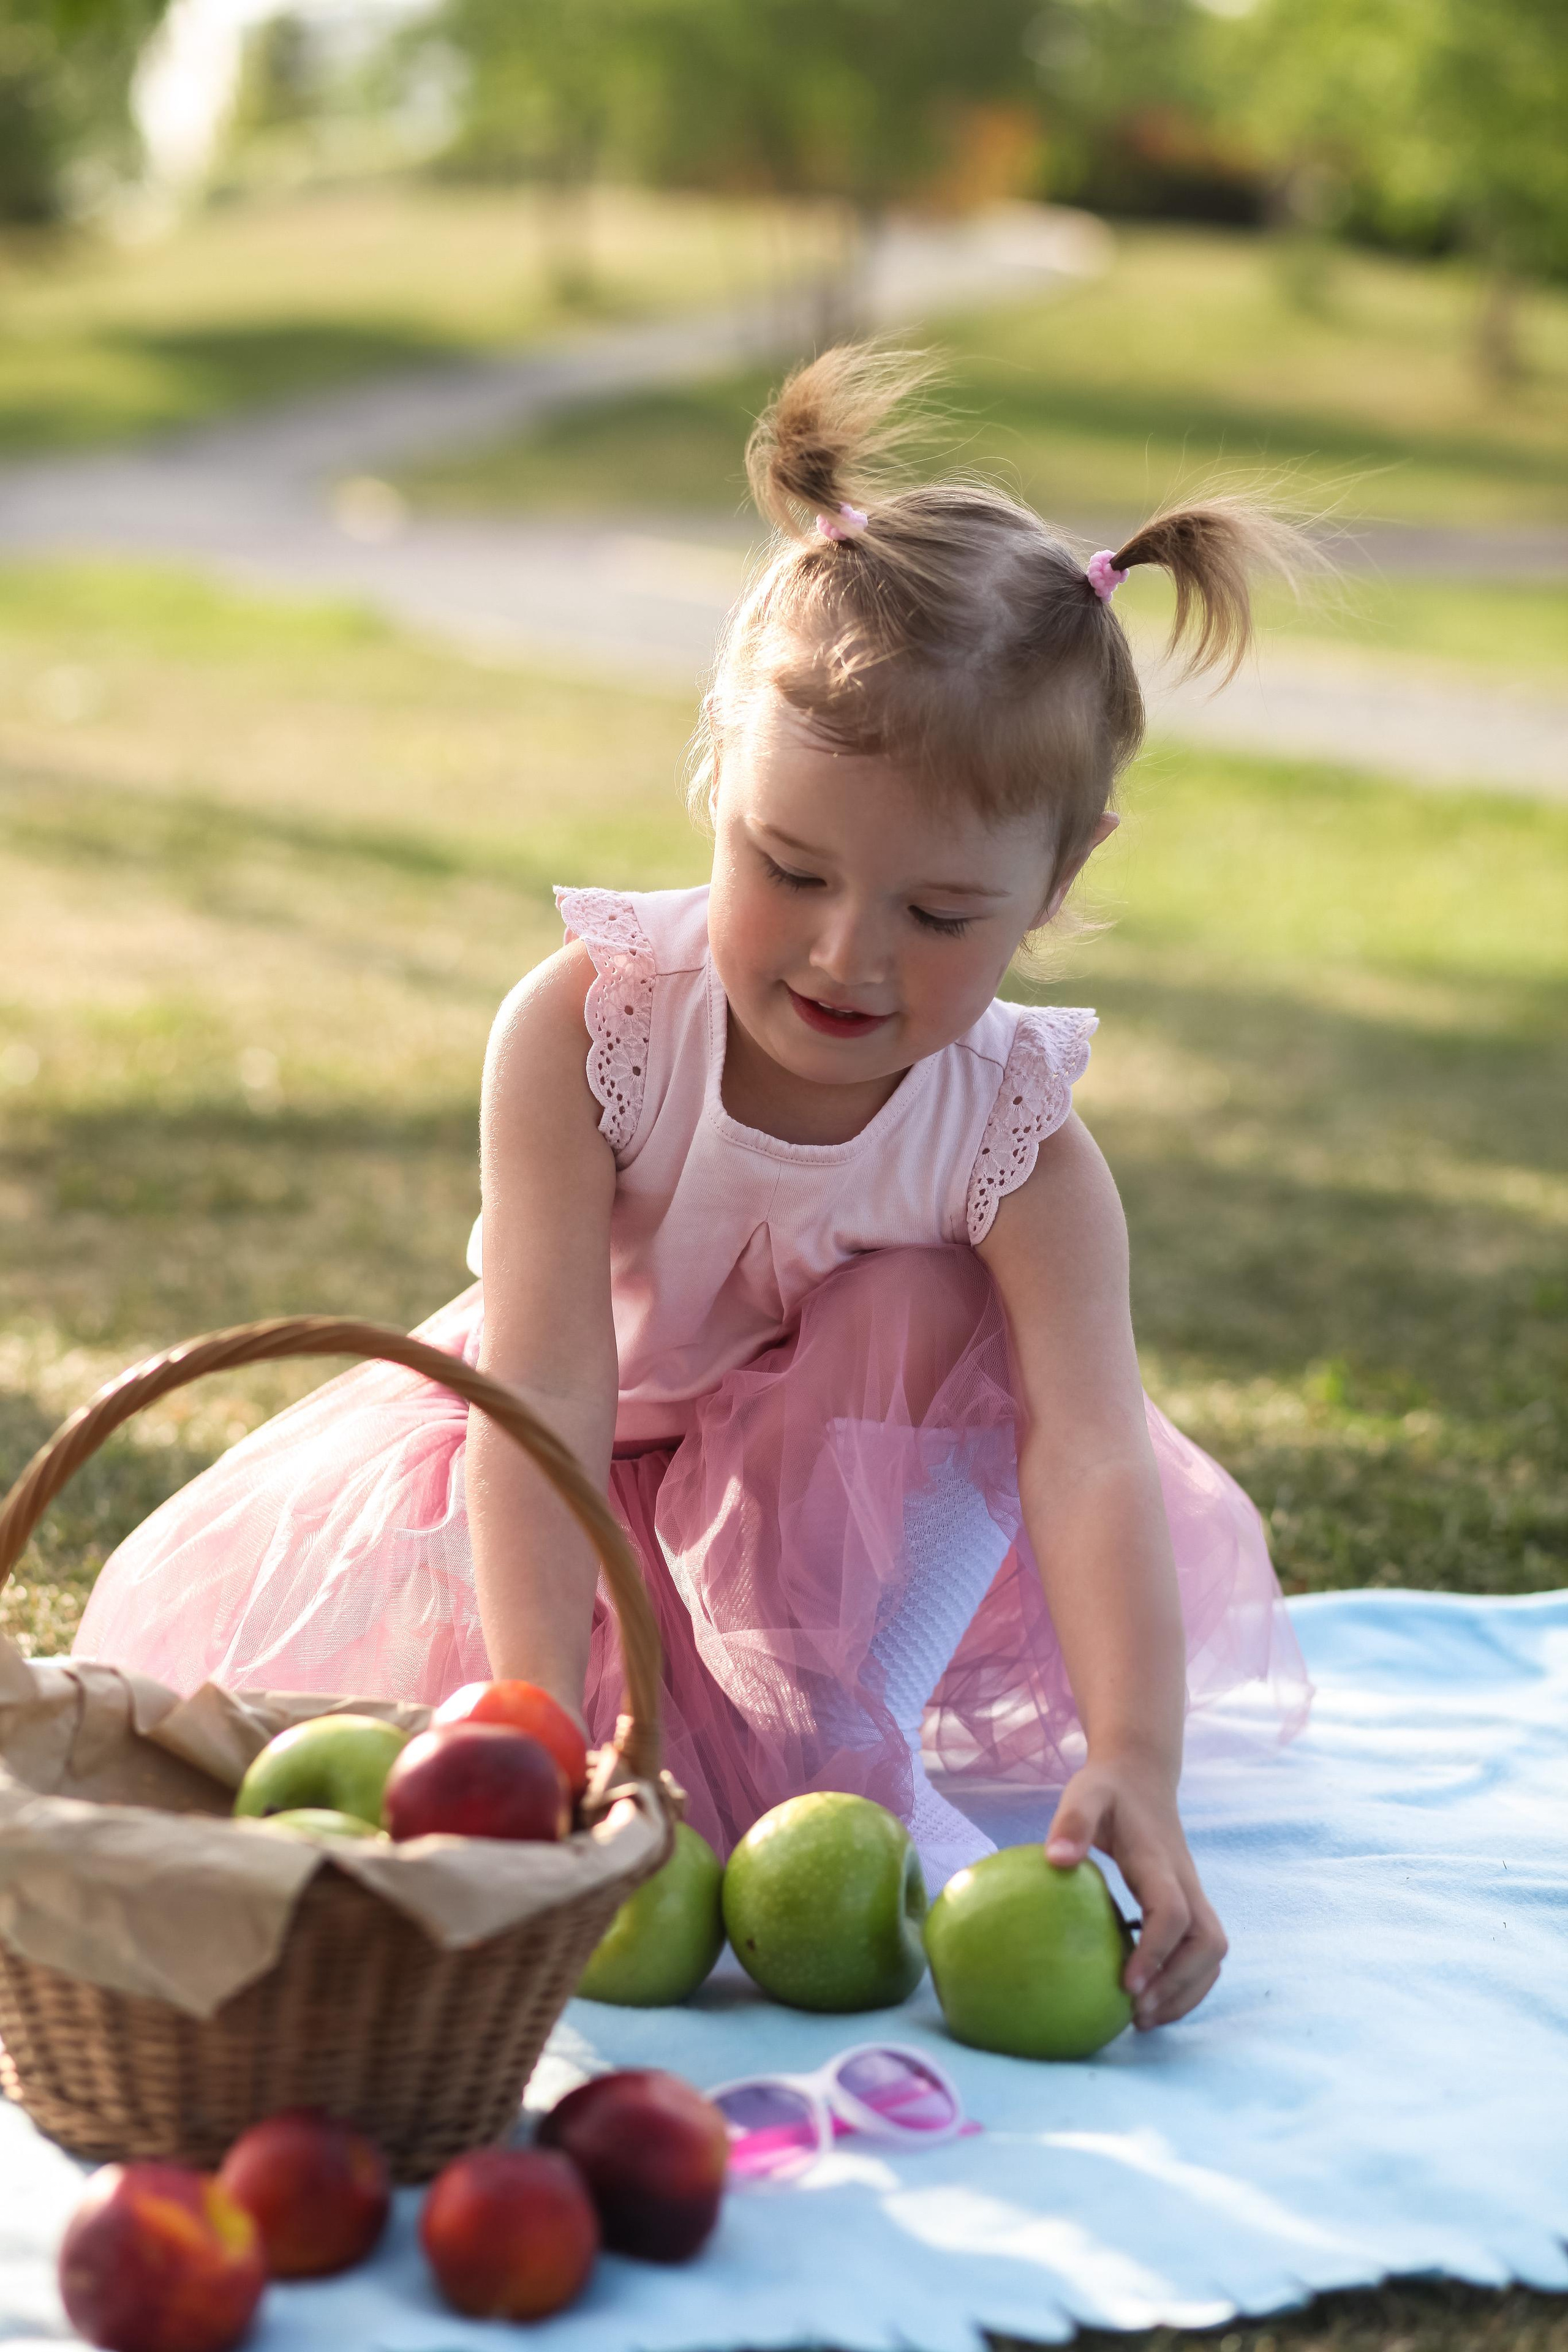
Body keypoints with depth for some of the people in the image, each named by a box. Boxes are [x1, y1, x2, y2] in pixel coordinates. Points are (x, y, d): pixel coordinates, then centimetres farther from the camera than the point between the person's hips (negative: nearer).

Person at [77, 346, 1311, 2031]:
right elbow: (547, 1397, -38)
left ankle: (846, 1746, -24)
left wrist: (1134, 1765, -56)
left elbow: (1094, 1463, -40)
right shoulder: (582, 1026, -31)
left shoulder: (1018, 1146, -27)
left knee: (934, 1308, -29)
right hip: (581, 1492, 1)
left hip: (826, 1499, 0)